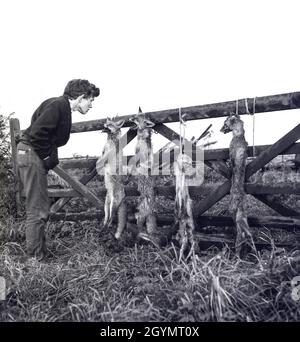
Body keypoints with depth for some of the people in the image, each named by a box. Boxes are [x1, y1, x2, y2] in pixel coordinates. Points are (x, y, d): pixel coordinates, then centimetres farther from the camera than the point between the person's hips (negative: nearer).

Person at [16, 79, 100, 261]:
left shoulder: (63, 107, 16)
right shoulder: (58, 105, -15)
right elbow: (36, 133, -24)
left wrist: (51, 158, 10)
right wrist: (47, 157, -15)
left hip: (36, 157, 10)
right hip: (31, 155, -10)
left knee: (41, 208, 14)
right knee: (37, 210, -5)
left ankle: (40, 252, 26)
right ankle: (36, 258, 6)